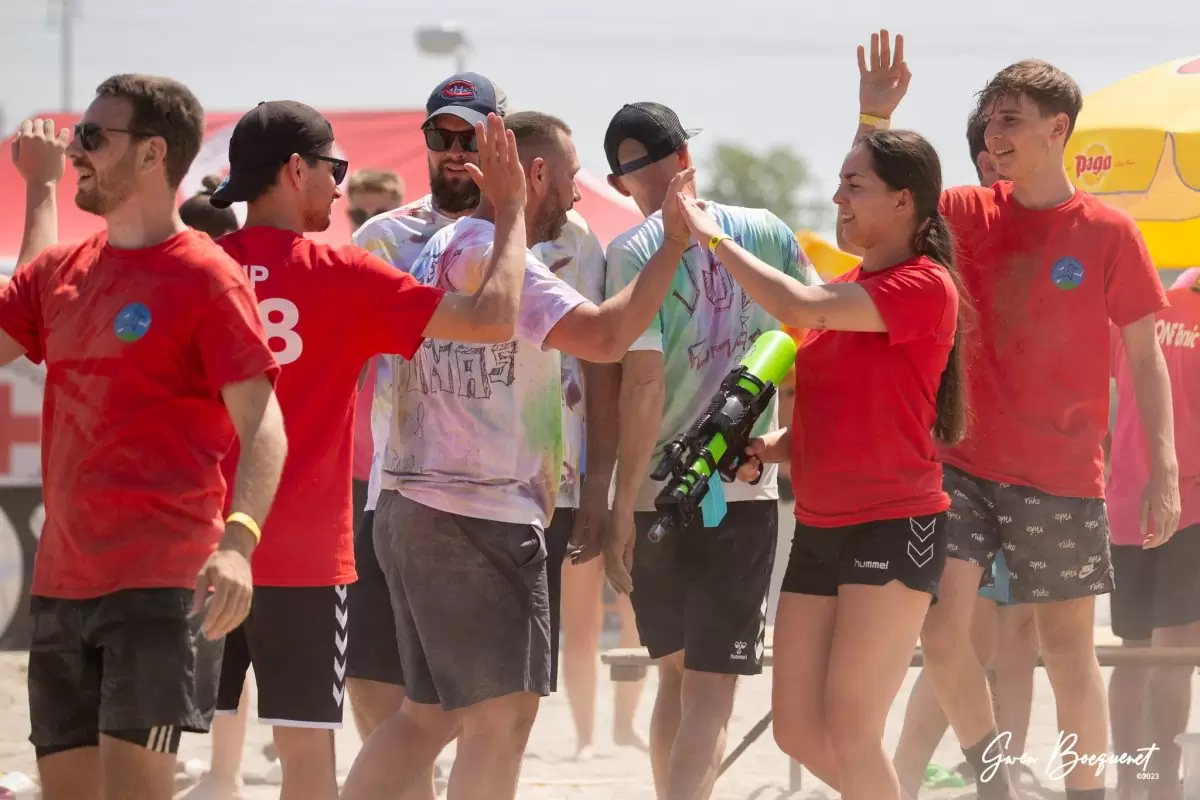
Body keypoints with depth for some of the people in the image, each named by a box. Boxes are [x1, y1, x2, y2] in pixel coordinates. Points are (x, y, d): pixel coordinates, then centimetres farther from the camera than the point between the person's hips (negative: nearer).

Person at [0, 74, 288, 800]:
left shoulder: (206, 276, -7)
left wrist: (238, 539, -30)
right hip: (63, 578, 7)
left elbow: (262, 427, -13)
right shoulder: (58, 272, 14)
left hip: (162, 583, -7)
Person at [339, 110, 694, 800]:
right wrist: (675, 243, -16)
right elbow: (603, 336, -24)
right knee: (503, 712, -7)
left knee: (429, 712, 14)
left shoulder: (441, 250, 18)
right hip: (479, 517, -10)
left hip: (415, 509, 10)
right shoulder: (492, 255, -14)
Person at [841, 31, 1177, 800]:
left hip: (1063, 476, -2)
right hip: (964, 461, 2)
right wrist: (873, 119, -13)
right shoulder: (971, 213, 5)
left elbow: (1145, 357, -1)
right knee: (943, 627, -9)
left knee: (1068, 647, 4)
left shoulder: (1109, 232, -4)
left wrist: (1165, 466, -6)